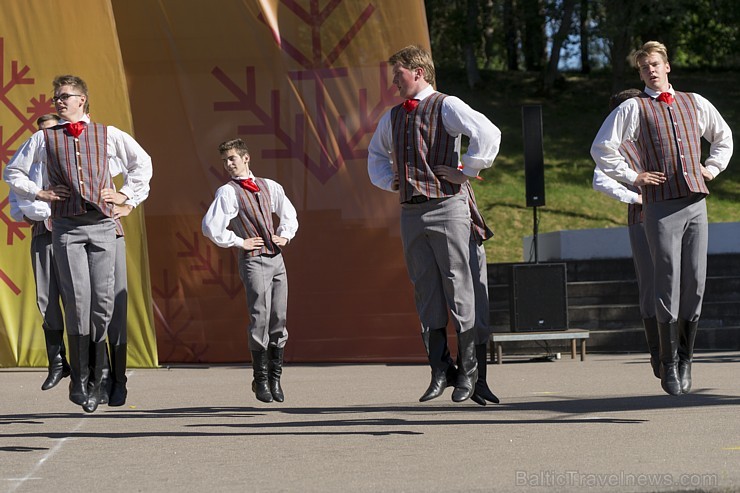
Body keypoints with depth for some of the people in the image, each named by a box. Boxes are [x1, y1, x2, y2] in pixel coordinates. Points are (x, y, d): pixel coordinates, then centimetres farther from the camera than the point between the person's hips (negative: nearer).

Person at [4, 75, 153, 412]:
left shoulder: (108, 135, 10)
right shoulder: (44, 139, 9)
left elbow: (142, 163, 21)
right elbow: (12, 172, 17)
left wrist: (124, 194, 10)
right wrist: (38, 193, 4)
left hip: (102, 224, 1)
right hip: (66, 228, -1)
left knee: (102, 301, -2)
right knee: (77, 300, -9)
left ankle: (96, 378, 9)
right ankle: (79, 381, -5)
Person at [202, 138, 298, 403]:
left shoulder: (269, 187, 14)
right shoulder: (228, 192, -2)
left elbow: (289, 213, 29)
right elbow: (210, 227, -13)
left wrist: (285, 234, 13)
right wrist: (239, 242, -8)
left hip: (276, 257, 5)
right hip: (254, 260, -5)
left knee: (279, 320, 4)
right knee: (260, 319, -9)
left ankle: (275, 377, 12)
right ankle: (261, 379, -1)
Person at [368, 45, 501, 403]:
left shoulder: (446, 106, -4)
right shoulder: (392, 117, 17)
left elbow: (488, 134, -17)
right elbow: (376, 153, 35)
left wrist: (466, 172, -13)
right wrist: (388, 181, 17)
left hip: (446, 208, -6)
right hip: (410, 211, 6)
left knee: (457, 287, -3)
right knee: (426, 292, 5)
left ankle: (468, 370, 3)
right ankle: (440, 370, 8)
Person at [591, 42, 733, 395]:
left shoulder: (695, 103, 16)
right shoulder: (634, 109, 3)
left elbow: (723, 136, 32)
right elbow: (601, 149, 0)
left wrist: (713, 167, 18)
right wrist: (632, 177, -2)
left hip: (696, 202, 4)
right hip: (661, 205, -4)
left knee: (695, 284, 1)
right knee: (668, 285, -6)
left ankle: (686, 357, 14)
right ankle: (669, 366, 0)